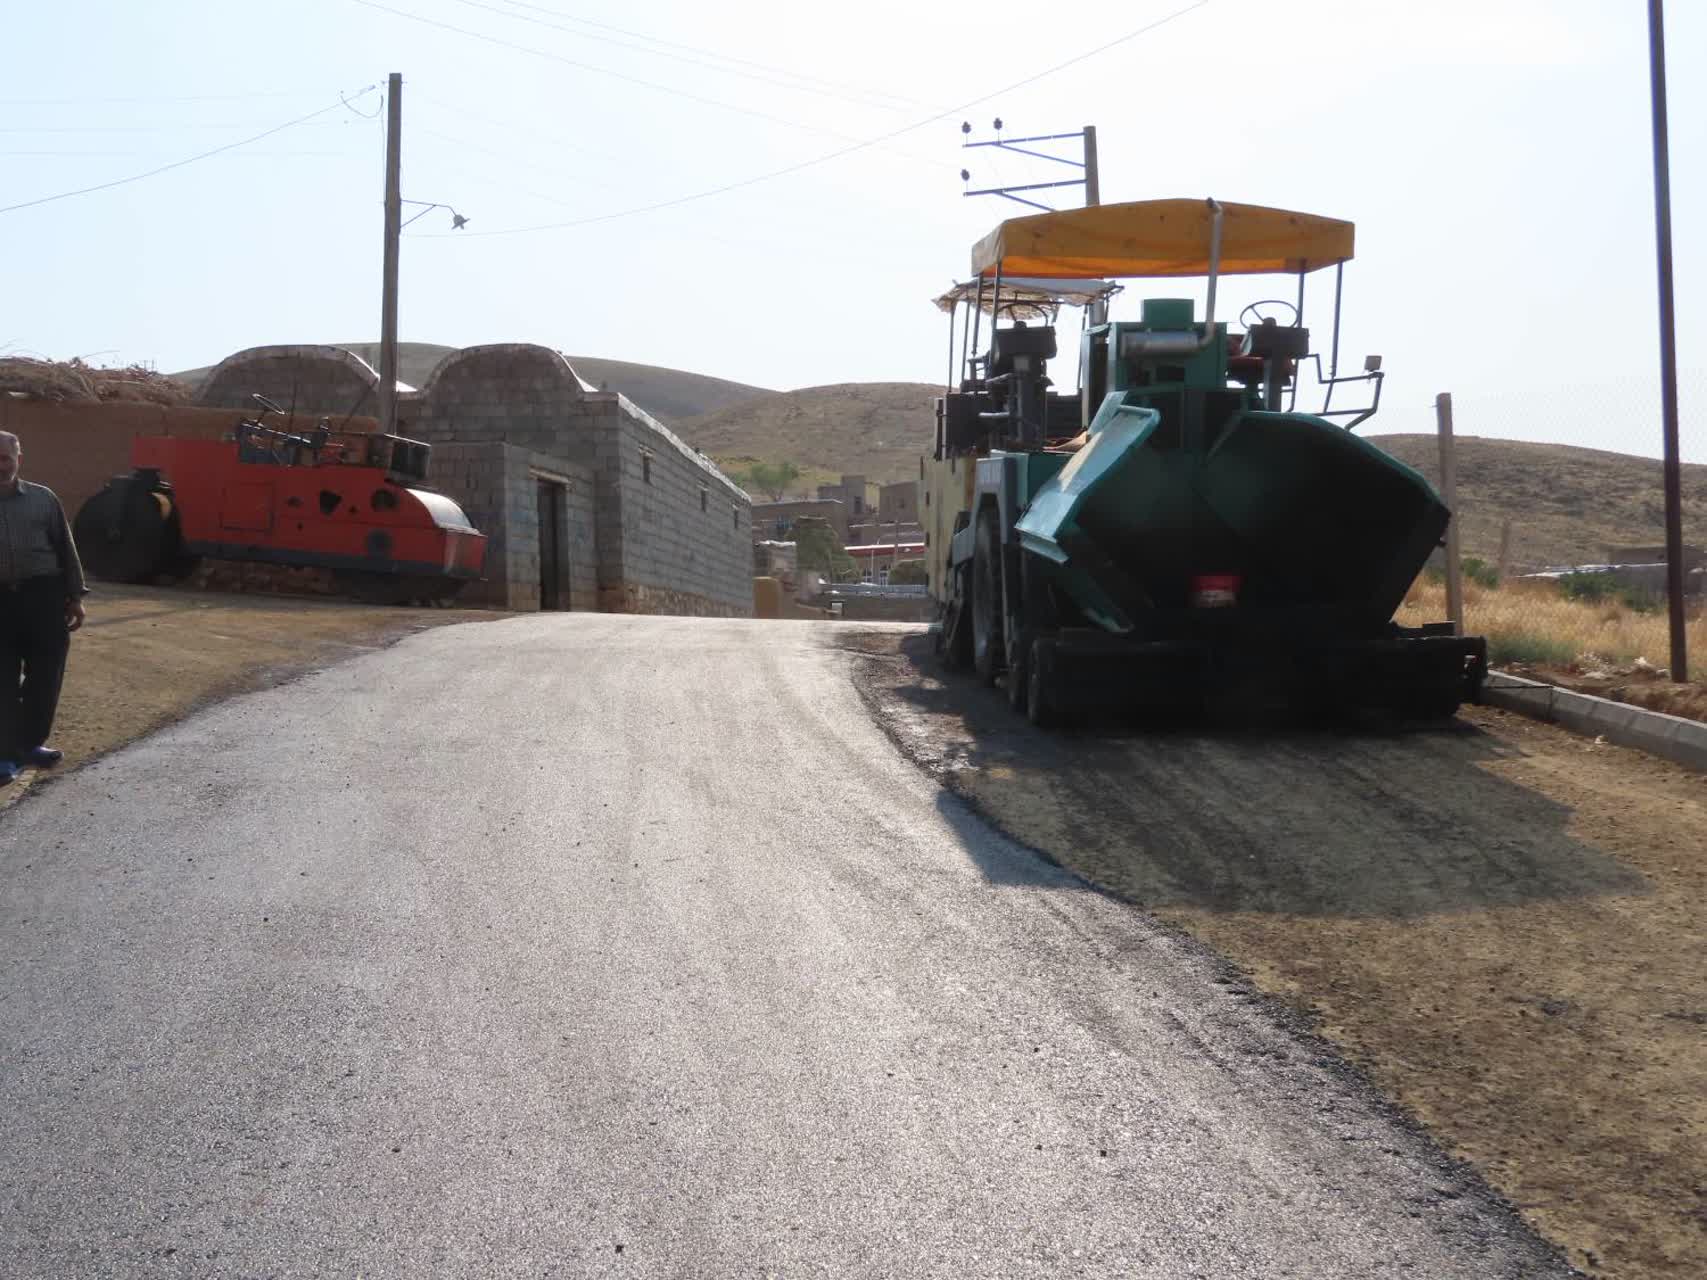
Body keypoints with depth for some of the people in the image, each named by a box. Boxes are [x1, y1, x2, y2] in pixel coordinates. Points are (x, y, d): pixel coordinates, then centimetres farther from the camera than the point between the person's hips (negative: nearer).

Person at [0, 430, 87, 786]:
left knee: (45, 675, 5)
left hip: (42, 596, 1)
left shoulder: (42, 498, 6)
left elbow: (66, 548, 8)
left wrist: (75, 596, 5)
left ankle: (30, 744, 22)